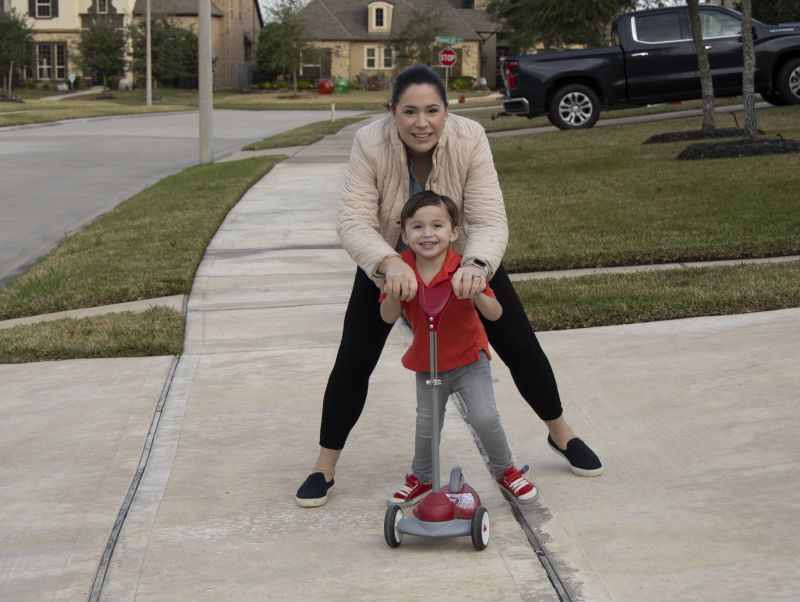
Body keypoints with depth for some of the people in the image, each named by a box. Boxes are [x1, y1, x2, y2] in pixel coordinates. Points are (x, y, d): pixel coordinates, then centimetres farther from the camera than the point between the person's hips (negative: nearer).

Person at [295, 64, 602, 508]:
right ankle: (324, 466, 11)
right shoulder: (370, 144, -30)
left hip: (463, 259, 0)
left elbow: (489, 220, -32)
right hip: (387, 263, 0)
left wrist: (476, 265, -53)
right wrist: (389, 262, -53)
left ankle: (561, 434, 26)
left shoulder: (469, 139, -29)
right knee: (354, 358, -6)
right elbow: (353, 222, -33)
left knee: (520, 346, 1)